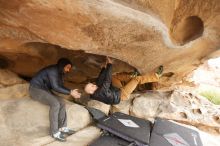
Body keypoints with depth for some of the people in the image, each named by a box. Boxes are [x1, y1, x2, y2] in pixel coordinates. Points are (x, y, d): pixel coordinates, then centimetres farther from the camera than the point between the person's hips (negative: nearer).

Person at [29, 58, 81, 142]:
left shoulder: (59, 73, 8)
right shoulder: (53, 70, -21)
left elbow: (60, 86, 8)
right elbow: (55, 87, -27)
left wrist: (71, 91, -6)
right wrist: (70, 92, -25)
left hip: (44, 89, 9)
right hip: (36, 89, -9)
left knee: (61, 102, -6)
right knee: (55, 104, -27)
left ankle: (62, 127, -3)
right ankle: (54, 132, -17)